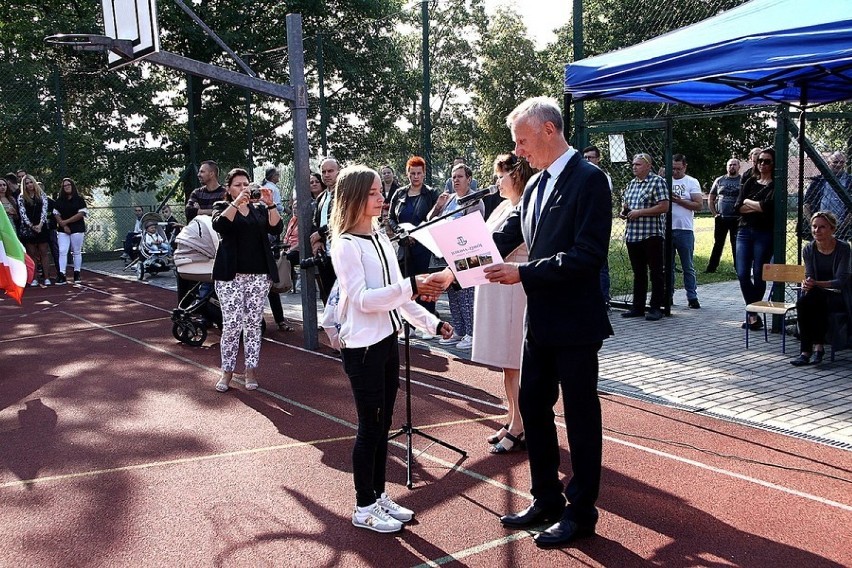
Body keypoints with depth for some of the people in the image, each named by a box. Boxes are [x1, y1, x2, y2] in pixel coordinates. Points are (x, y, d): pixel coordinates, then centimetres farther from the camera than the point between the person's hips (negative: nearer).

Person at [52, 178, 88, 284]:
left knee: (76, 252, 3)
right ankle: (61, 275, -10)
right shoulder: (59, 201, 12)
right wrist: (63, 226, -8)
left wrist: (66, 221, -12)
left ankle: (77, 274, 11)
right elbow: (56, 214, 6)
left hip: (77, 229, -3)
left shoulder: (79, 199, 1)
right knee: (62, 251, -7)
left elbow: (81, 214, -9)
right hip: (63, 230, 3)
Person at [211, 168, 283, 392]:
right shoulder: (222, 206, 7)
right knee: (232, 324, -6)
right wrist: (236, 202, -24)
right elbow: (219, 225, -15)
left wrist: (270, 204, -14)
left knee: (253, 323, 4)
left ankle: (251, 370, 12)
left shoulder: (259, 208, 13)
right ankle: (227, 370, 5)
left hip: (259, 274, 2)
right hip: (231, 275, -2)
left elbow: (277, 228, -3)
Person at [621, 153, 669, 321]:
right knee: (638, 273, 13)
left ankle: (656, 308, 6)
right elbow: (626, 203, 29)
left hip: (651, 235, -7)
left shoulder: (657, 181, -6)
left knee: (656, 273, 1)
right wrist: (624, 211, 6)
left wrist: (640, 212, -16)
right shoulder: (631, 183, 16)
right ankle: (638, 307, 19)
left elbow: (664, 207, -14)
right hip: (633, 235, 7)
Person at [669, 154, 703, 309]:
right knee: (667, 265, 9)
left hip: (684, 230, -2)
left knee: (688, 267, 3)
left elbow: (699, 205, -6)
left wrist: (679, 201, -14)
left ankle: (692, 297, 7)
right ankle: (668, 295, 17)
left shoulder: (692, 182, 2)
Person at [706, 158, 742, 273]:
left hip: (737, 219, -2)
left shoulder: (743, 180, 1)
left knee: (736, 245, 2)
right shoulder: (719, 180, 10)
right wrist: (714, 213, 5)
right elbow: (710, 199, 15)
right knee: (718, 244, 8)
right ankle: (711, 267, 12)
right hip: (720, 219, 3)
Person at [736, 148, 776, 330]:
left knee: (759, 275, 0)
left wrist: (748, 202, -3)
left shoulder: (776, 185, -1)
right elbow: (738, 207, 3)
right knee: (742, 274, -2)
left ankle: (753, 314, 14)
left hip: (764, 234, -4)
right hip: (745, 231, 4)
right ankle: (753, 314, 10)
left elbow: (769, 206, -17)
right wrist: (759, 207, -9)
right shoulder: (750, 182, 12)